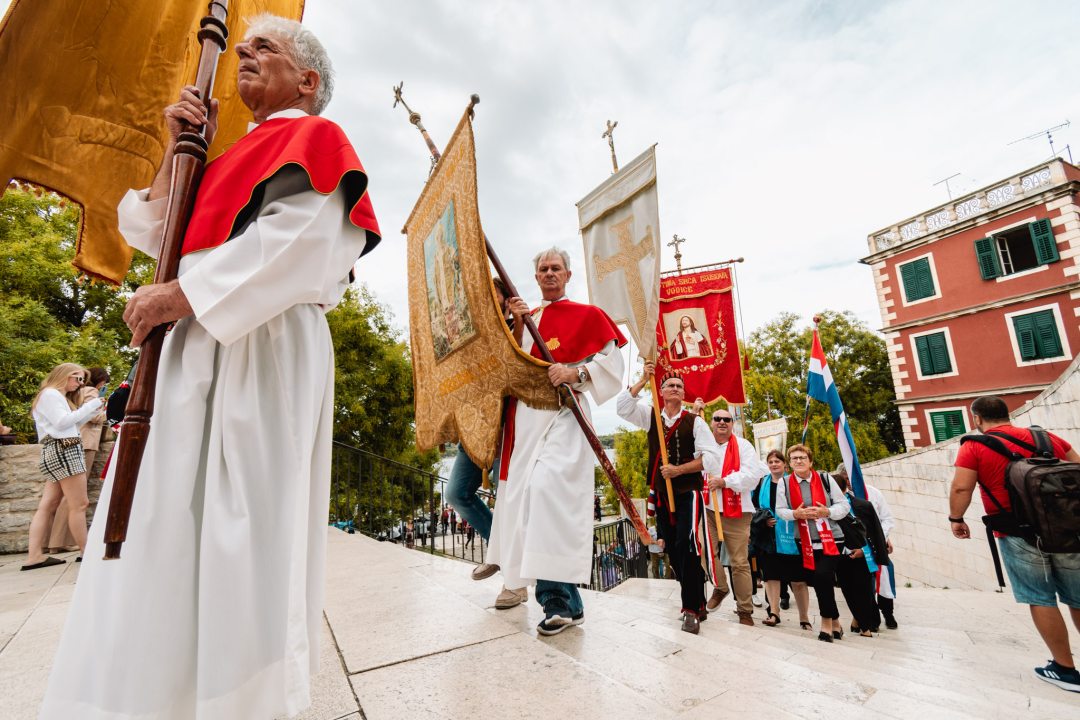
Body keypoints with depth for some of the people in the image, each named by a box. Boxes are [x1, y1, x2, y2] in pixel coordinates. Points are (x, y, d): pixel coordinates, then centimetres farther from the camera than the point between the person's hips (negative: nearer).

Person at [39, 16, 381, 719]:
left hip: (260, 349, -9)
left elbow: (298, 240, -15)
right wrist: (180, 148, 16)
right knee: (166, 524, 11)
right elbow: (151, 233, 26)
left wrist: (182, 294, -13)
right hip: (194, 351, 9)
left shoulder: (313, 137, 4)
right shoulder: (235, 156, 29)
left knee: (239, 521, -8)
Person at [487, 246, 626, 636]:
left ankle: (556, 597, -14)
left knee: (548, 486, -23)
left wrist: (576, 373, -15)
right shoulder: (526, 318, 23)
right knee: (527, 491, 1)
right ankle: (568, 603, 13)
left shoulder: (587, 314, 10)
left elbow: (612, 360, 1)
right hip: (525, 416, 5)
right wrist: (516, 326, 1)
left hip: (562, 413, -5)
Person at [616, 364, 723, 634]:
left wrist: (679, 469, -16)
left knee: (686, 545, -18)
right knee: (673, 551, 9)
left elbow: (710, 457, -8)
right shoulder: (651, 416, 6)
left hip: (688, 492, -4)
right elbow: (622, 407, -7)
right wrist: (643, 380, -13)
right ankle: (698, 604, 24)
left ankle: (691, 610, -6)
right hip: (661, 493, 4)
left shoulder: (694, 421, -2)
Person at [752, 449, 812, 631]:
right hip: (768, 537, 3)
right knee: (771, 574, 3)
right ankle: (774, 613, 11)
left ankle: (804, 618, 15)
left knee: (797, 578, 2)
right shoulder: (762, 484, 10)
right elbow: (755, 507, 12)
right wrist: (764, 520, -3)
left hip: (790, 537, -2)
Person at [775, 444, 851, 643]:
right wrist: (796, 514, -16)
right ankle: (835, 623, 26)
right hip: (805, 543, 2)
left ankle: (827, 621, 4)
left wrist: (827, 512, -15)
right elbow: (780, 510, 3)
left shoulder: (825, 479, 0)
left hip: (831, 539, -2)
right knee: (816, 581, 5)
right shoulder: (784, 483, 1)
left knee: (822, 576, -17)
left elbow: (844, 505, 2)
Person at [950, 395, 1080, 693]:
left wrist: (956, 518, 2)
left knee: (1041, 600, 8)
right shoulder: (1047, 437, 10)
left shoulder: (973, 447, -6)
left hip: (1018, 535, -5)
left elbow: (961, 488, -13)